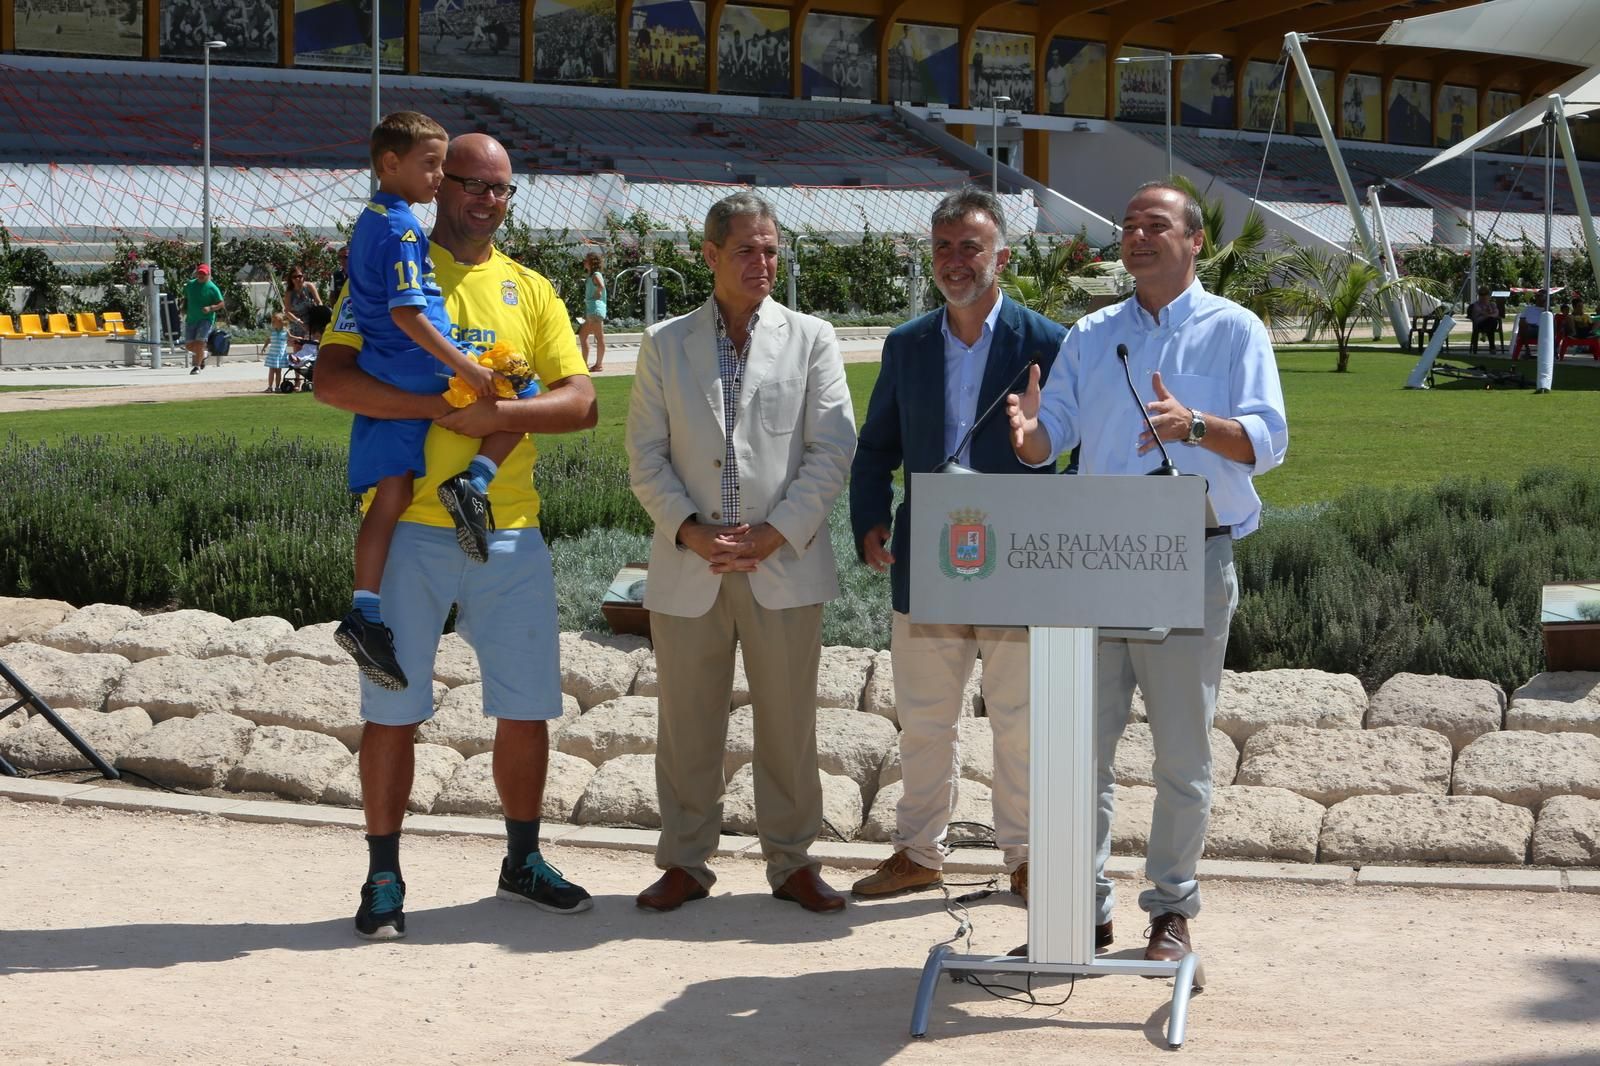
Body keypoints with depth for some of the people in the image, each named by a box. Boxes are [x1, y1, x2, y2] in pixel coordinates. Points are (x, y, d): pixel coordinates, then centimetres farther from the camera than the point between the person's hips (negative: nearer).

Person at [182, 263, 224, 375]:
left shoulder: (212, 288, -6)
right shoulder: (190, 284, 8)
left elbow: (221, 304, -5)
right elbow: (186, 298, 22)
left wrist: (210, 308, -22)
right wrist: (184, 309, 5)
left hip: (206, 319, -5)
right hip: (191, 319, 5)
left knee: (199, 343, -15)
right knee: (189, 344, 6)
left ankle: (197, 366, -4)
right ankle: (202, 355, 34)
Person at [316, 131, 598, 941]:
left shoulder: (529, 291, 11)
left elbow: (581, 402, 3)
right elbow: (332, 379, -11)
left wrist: (499, 415, -14)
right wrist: (438, 405, -21)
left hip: (511, 535, 3)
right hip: (409, 531, -3)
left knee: (527, 708, 9)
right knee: (393, 711, 1)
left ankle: (522, 861, 26)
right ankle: (383, 879, 14)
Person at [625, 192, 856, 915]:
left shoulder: (810, 339, 5)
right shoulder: (664, 343, 8)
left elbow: (832, 450, -1)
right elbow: (645, 455, 5)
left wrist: (776, 534, -10)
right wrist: (688, 530, -10)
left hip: (785, 565, -1)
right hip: (688, 567, 1)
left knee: (788, 721, 5)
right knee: (687, 724, 7)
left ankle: (791, 861, 17)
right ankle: (685, 862, 18)